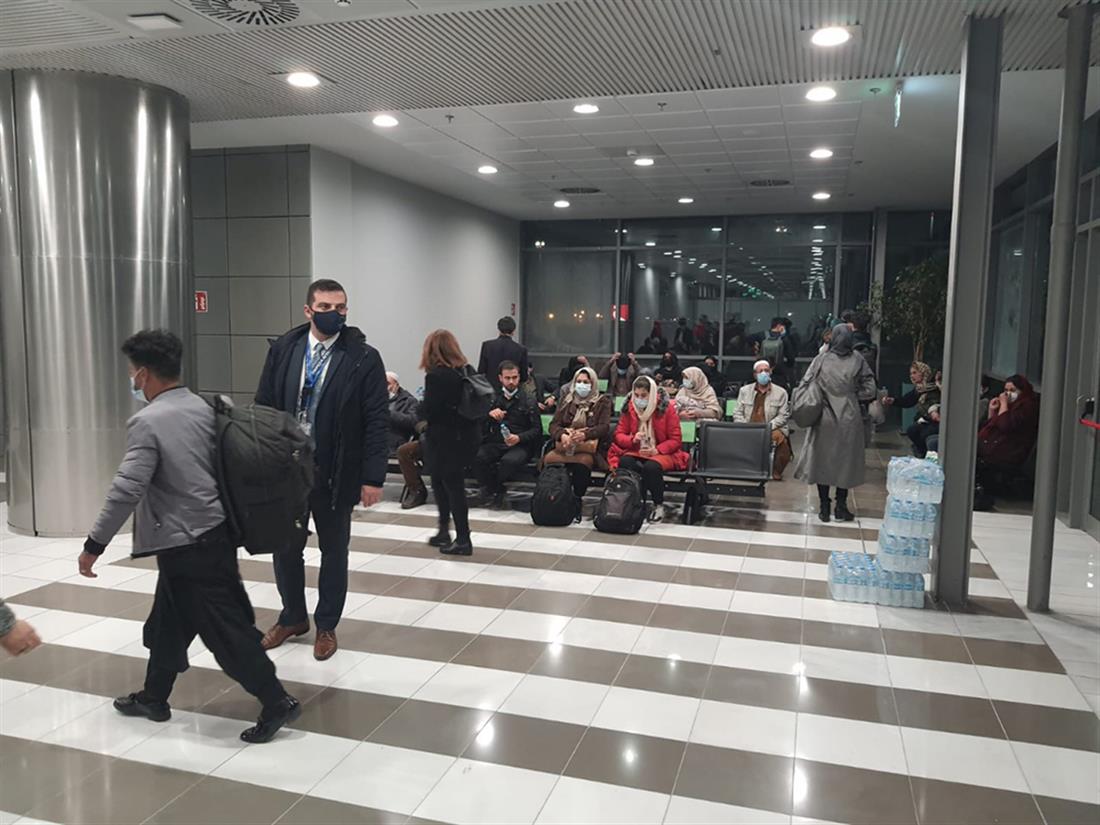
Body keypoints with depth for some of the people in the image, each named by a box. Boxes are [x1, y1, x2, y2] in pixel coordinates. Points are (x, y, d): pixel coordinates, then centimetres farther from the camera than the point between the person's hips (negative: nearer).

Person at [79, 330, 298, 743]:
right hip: (215, 533, 9)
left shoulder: (147, 422, -17)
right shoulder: (205, 408, 7)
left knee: (224, 628, -1)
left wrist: (94, 544, -12)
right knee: (168, 620, 22)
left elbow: (126, 490, -21)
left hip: (187, 545, -9)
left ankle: (278, 702, 5)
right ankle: (153, 697, 37)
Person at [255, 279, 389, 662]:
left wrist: (372, 477, -14)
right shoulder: (282, 350, 0)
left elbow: (377, 421, -10)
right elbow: (263, 408, 4)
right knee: (285, 546, 15)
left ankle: (326, 626, 30)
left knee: (333, 551, 12)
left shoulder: (363, 358, -9)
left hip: (334, 473, -3)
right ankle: (293, 617, 37)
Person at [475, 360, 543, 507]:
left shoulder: (528, 401, 14)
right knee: (477, 458, -32)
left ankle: (490, 489, -8)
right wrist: (489, 414, -9)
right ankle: (494, 490, -10)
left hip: (519, 445, -2)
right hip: (494, 443, 2)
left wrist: (519, 438, -13)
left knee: (510, 461, -37)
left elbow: (537, 430, 6)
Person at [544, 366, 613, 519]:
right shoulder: (567, 400, 19)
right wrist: (562, 435, -16)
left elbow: (604, 427, -4)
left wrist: (584, 435, -24)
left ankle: (577, 501, -26)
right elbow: (554, 425, 9)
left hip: (590, 446, -3)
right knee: (548, 459, -30)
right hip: (565, 444, 3)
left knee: (582, 462, -38)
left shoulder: (603, 401, 10)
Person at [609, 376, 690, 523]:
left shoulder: (666, 408, -6)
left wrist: (657, 450, -20)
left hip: (662, 453, -3)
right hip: (636, 452, 3)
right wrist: (633, 439, -16)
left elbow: (675, 440, -5)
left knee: (651, 467, -37)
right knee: (625, 462, -33)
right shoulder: (629, 408, 3)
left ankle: (659, 505, -13)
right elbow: (619, 434, 6)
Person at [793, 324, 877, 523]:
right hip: (849, 420, 0)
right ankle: (841, 507, 15)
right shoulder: (857, 361, -5)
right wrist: (851, 396, 9)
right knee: (845, 461, 12)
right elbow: (869, 390, -4)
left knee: (822, 460, 10)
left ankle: (824, 507, 13)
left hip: (823, 418, 0)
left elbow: (804, 386, -8)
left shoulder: (821, 360, -7)